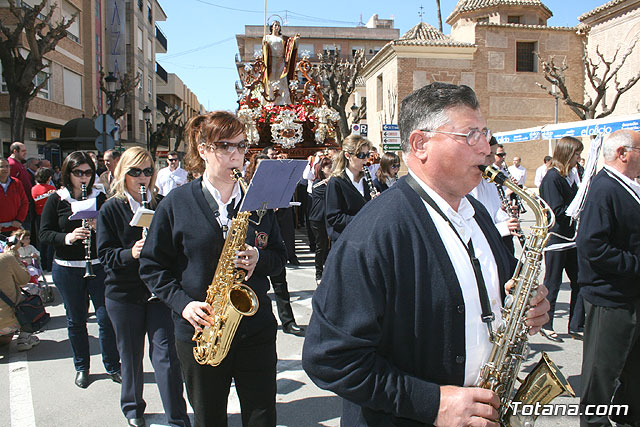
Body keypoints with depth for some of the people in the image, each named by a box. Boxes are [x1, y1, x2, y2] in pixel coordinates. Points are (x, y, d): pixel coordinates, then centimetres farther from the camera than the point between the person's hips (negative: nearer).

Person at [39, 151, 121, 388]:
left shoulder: (100, 198, 2)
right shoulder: (56, 200, 0)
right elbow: (44, 233, -3)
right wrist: (67, 237, -21)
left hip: (98, 266, 0)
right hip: (67, 269, 0)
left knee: (106, 317, 0)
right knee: (76, 319, 11)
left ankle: (113, 366, 16)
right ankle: (81, 367, 28)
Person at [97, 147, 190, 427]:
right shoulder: (110, 209, 0)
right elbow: (105, 254, -6)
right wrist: (130, 253, -24)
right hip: (124, 293, 0)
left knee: (166, 354, -2)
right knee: (131, 355, 13)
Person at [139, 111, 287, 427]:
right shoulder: (177, 203, -3)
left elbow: (279, 255, 11)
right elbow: (152, 265, 0)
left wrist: (259, 258, -11)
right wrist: (182, 303, -13)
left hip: (256, 328, 2)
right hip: (198, 330, -1)